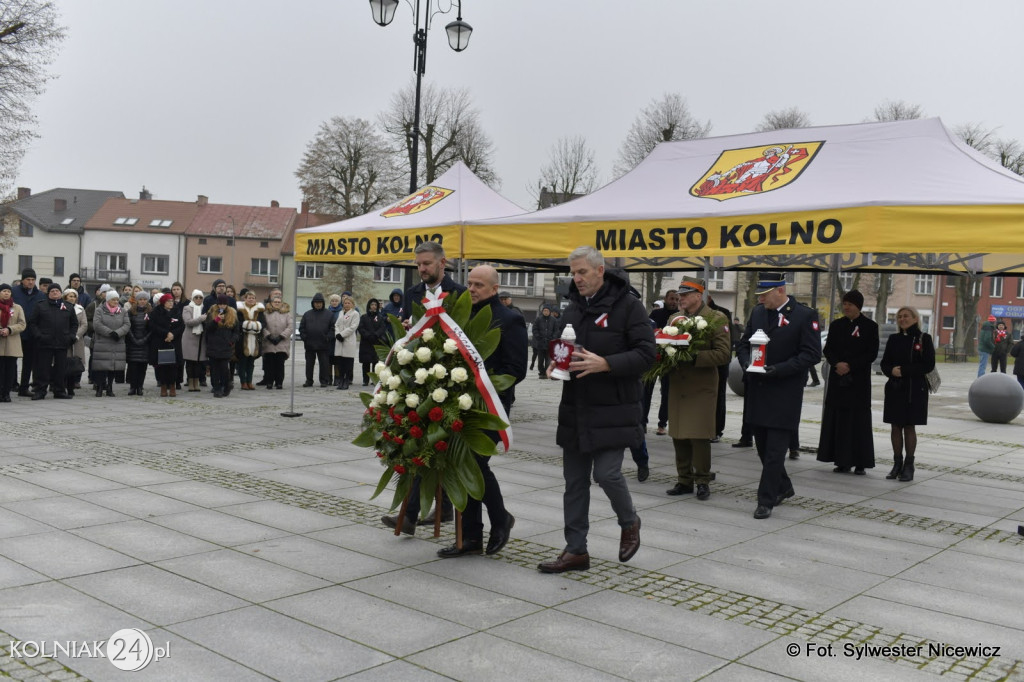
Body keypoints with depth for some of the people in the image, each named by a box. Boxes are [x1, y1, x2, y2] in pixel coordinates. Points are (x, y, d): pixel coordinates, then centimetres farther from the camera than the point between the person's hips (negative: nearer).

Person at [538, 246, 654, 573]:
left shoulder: (628, 306, -8)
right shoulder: (573, 308, 13)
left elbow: (646, 353, -13)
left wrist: (605, 364, -25)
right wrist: (556, 362, 2)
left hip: (612, 410, -6)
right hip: (575, 409, 6)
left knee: (606, 473, -10)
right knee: (574, 481, 8)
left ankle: (629, 523, 22)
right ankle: (575, 550, 18)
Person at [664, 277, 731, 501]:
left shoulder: (716, 319, -5)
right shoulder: (674, 318, 14)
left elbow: (724, 353, -12)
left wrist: (694, 357, -22)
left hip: (702, 387, -5)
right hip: (677, 386, 5)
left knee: (699, 436, -4)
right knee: (678, 436, 7)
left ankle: (702, 481, 11)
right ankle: (684, 480, 19)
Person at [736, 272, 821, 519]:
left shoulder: (805, 315, -8)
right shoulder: (757, 312, 10)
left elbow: (812, 354, -11)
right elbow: (744, 344, 17)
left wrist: (778, 369, -19)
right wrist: (747, 362, -5)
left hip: (785, 395, -6)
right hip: (758, 392, 6)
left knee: (775, 450, -5)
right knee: (763, 448, 15)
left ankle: (766, 500, 1)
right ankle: (783, 488, 34)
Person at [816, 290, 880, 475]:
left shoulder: (870, 326, 0)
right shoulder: (836, 325, 9)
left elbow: (872, 353, -4)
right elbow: (827, 350, 7)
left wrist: (850, 366, -13)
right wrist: (837, 364, -12)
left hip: (859, 380, -3)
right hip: (837, 379, 3)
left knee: (859, 420, -2)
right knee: (838, 418, 1)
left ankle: (860, 463, 2)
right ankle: (842, 461, 7)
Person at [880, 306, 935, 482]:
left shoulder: (924, 338, -2)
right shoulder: (893, 339, 10)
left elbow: (928, 365, -9)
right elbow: (885, 363, 9)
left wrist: (903, 370, -15)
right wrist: (892, 371, -13)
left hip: (915, 390, -4)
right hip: (894, 388, 4)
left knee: (909, 426, -1)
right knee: (895, 426, 5)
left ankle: (909, 465, 7)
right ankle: (897, 464, 13)